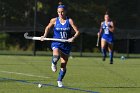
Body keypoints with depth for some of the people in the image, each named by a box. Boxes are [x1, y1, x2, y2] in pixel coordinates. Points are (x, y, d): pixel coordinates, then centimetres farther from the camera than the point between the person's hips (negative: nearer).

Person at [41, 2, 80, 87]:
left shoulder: (69, 21, -5)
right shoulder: (54, 20, -1)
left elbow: (77, 31, -6)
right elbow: (48, 28, 18)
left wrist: (73, 38, -23)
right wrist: (45, 35, 3)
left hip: (66, 45, 1)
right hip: (56, 43, -1)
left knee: (64, 65, 3)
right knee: (56, 56, -35)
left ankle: (60, 80, 25)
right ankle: (54, 63, 1)